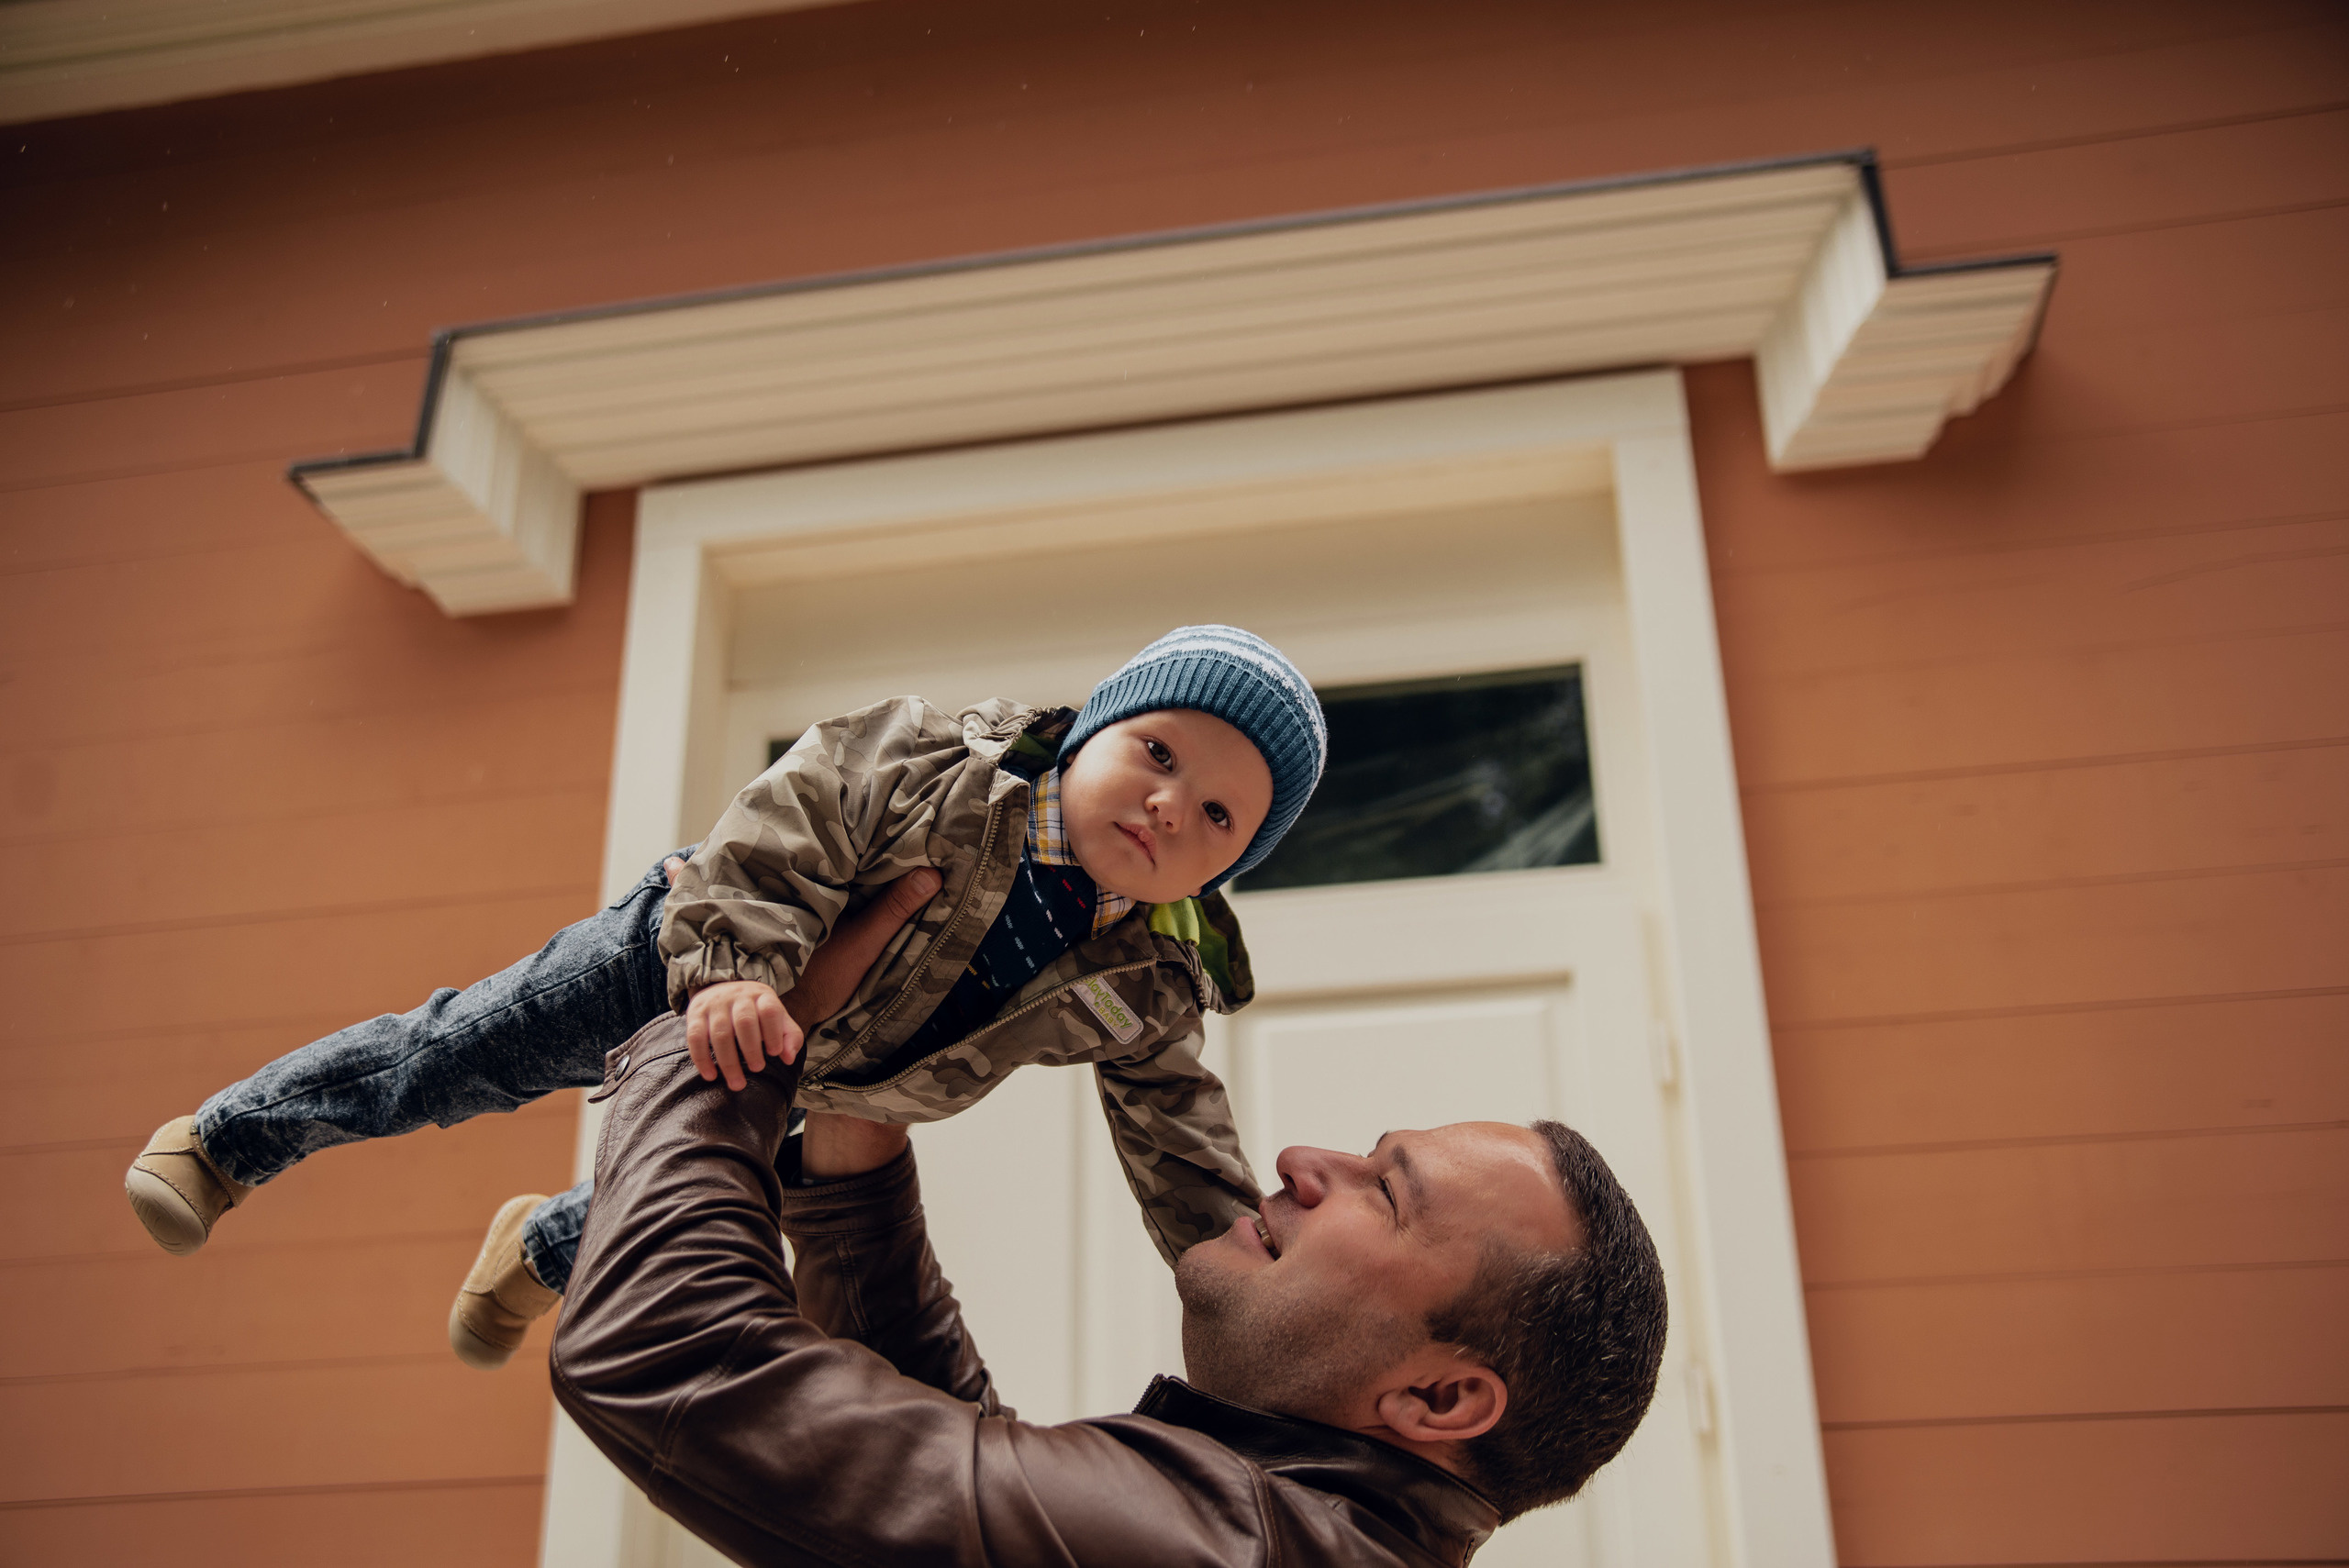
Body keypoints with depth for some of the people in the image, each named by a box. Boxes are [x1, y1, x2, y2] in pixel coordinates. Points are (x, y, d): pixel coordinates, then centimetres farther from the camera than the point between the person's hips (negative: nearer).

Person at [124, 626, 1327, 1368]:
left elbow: (1174, 1128, -15)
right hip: (675, 959, -4)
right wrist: (735, 968, -48)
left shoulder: (1152, 983, -20)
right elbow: (786, 829, -35)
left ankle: (543, 1248, 56)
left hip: (804, 1103, 5)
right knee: (448, 1064, 2)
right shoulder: (942, 765, -31)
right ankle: (224, 1142, 28)